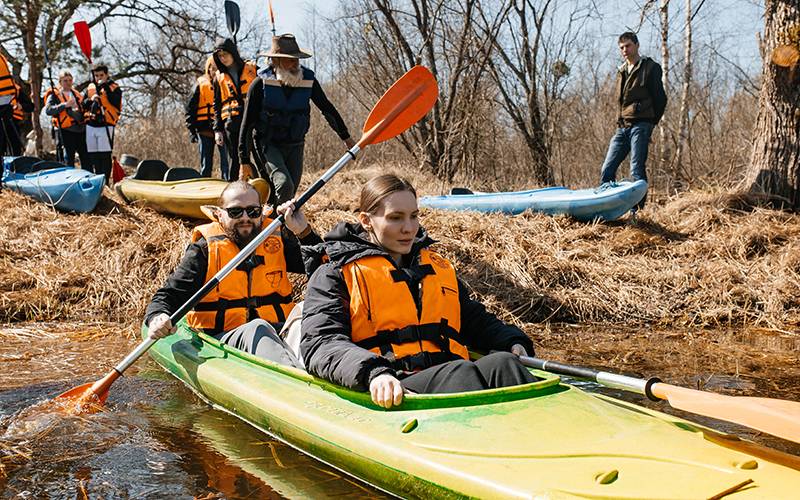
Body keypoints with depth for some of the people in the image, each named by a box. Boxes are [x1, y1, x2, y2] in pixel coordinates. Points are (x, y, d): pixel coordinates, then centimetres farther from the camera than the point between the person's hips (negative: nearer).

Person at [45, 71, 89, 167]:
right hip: (66, 131, -5)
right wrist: (64, 105, -22)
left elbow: (83, 109, 33)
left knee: (85, 158, 4)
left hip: (81, 130, 5)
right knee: (69, 160, -3)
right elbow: (48, 110, -14)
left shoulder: (77, 94, 20)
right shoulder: (54, 95, 2)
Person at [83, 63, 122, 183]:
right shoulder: (90, 88, 14)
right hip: (91, 125, 5)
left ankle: (105, 181, -4)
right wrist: (91, 100, -6)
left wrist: (106, 87, -18)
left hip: (105, 125, -5)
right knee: (92, 156, 8)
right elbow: (83, 105, 15)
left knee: (105, 156, -7)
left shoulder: (114, 88, 0)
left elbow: (116, 103, -16)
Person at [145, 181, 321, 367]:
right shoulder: (205, 249, 5)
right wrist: (157, 318, -21)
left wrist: (304, 232, -4)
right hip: (221, 339, -4)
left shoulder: (277, 240, 14)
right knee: (256, 329, -37)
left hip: (278, 332, 4)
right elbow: (169, 294, 2)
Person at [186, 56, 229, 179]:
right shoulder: (201, 85, 7)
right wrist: (191, 129, 0)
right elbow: (190, 108, 7)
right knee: (206, 165, 6)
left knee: (226, 164, -5)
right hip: (205, 130, 0)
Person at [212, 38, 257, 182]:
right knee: (234, 159, 2)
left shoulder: (252, 69, 8)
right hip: (231, 123, 2)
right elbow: (217, 106, 18)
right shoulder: (220, 77, 15)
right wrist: (217, 129, 9)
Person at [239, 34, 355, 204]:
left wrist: (345, 137, 10)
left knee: (291, 191, 6)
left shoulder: (308, 80, -6)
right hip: (270, 145, -4)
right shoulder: (261, 84, -14)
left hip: (296, 146, 4)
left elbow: (327, 109, 7)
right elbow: (247, 123, -10)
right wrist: (245, 161, -10)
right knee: (284, 185, -25)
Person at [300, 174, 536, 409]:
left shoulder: (439, 266, 29)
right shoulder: (335, 274, 10)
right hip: (391, 396, -5)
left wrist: (513, 343, 12)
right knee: (462, 372, -35)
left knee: (502, 363, -28)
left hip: (451, 379, 5)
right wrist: (372, 373, -25)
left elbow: (475, 319, 36)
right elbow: (320, 344, -5)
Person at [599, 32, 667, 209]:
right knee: (607, 169, 1)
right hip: (622, 127, 7)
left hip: (640, 126, -7)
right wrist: (620, 122, 14)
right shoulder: (622, 71, 21)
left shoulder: (650, 68, 0)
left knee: (637, 170, -8)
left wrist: (650, 123, 0)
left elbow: (660, 99, -1)